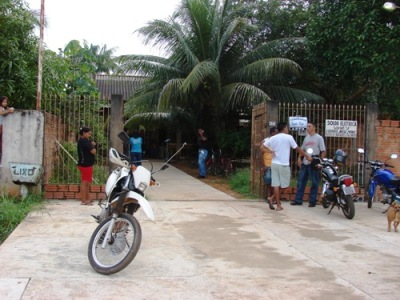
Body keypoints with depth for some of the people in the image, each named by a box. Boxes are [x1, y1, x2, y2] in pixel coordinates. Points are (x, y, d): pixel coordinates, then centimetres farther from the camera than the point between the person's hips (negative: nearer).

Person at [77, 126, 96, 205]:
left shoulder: (82, 141, 16)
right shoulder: (84, 141, -15)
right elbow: (93, 152, -18)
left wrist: (92, 145, -1)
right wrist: (93, 145, 0)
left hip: (87, 164, 11)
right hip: (85, 164, -11)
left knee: (88, 182, 15)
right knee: (85, 182, -6)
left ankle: (87, 199, 22)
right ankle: (83, 200, -3)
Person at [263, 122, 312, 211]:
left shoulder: (273, 138, 8)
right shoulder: (288, 137, -5)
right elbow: (298, 149, 1)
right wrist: (307, 156, 11)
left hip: (274, 163, 5)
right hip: (284, 164, -5)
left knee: (276, 185, 3)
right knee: (284, 185, 9)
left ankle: (278, 205, 2)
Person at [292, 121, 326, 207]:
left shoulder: (319, 138, -4)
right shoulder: (306, 138, 14)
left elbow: (323, 151, -6)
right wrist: (299, 158, 7)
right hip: (305, 163, 6)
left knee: (314, 183, 1)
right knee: (301, 181, 7)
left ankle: (312, 201, 6)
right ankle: (298, 200, 13)